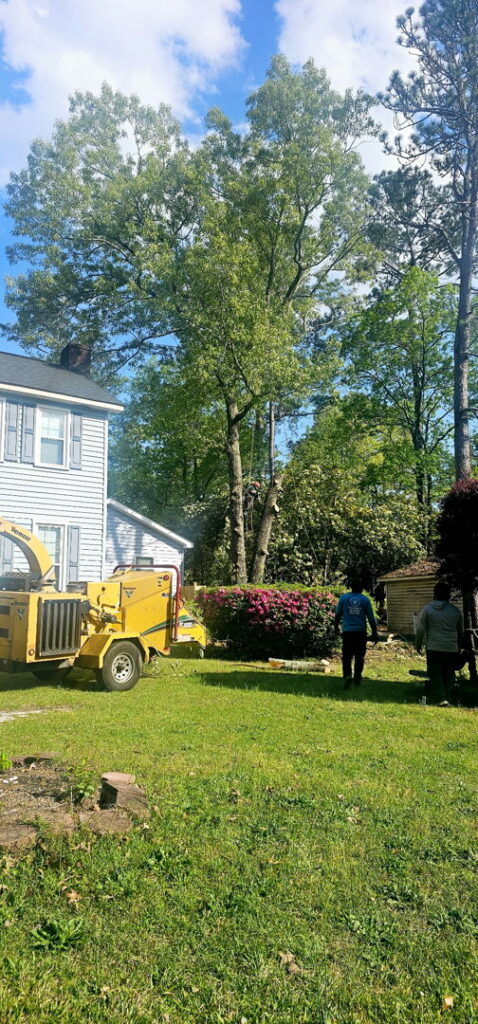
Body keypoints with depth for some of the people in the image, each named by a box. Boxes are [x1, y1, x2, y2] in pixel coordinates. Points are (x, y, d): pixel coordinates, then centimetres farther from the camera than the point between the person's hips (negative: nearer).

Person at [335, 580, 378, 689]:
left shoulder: (343, 598, 2)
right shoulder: (365, 600, 2)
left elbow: (338, 615, 6)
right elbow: (371, 618, 1)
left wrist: (336, 627, 21)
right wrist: (374, 633, 8)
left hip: (347, 632, -1)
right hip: (361, 632, 1)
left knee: (347, 656, 0)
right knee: (359, 656, 13)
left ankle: (347, 675, -20)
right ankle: (357, 678, 19)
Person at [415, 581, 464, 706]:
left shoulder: (427, 609, -5)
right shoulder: (456, 610, 3)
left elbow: (420, 630, -4)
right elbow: (461, 631, 14)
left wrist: (418, 645, 9)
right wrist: (459, 646, 28)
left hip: (433, 649, -2)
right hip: (452, 649, 2)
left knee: (435, 674, 5)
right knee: (449, 675, 13)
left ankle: (441, 698, -7)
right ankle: (447, 698, 16)